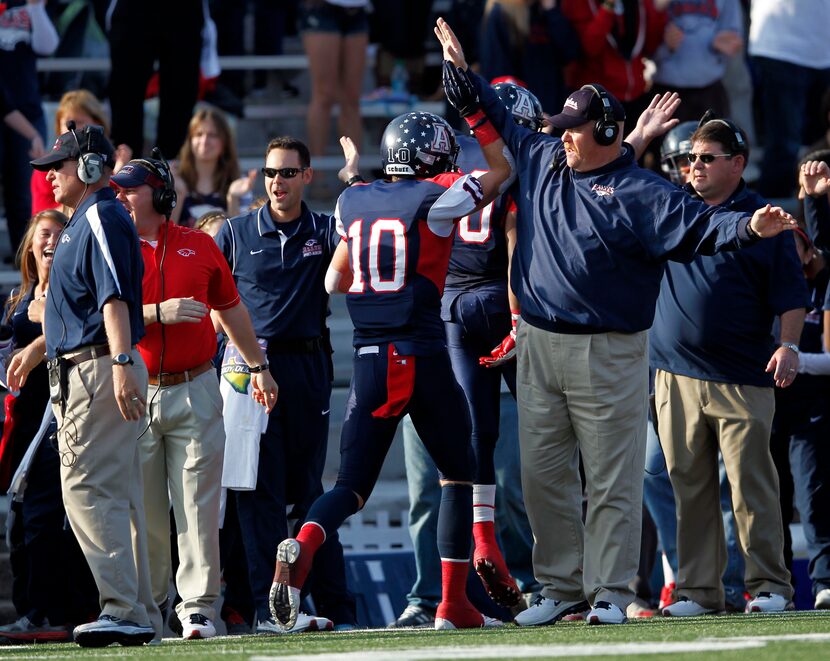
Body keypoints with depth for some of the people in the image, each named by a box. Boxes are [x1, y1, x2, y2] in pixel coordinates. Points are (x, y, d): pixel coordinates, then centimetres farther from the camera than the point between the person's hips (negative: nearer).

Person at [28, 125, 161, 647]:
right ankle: (141, 617, 12)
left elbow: (115, 297, -22)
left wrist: (121, 364, -31)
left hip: (98, 369, -11)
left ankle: (125, 610, -21)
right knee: (117, 495, 10)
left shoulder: (102, 217, -10)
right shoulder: (84, 221, 22)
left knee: (89, 488, -16)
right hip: (82, 374, 11)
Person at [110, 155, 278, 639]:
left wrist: (259, 366, 26)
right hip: (136, 395, 0)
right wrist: (159, 314, -19)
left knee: (198, 506, -5)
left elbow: (230, 309, 21)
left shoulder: (200, 246, 9)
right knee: (143, 508, 2)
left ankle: (197, 607, -4)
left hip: (194, 392, 0)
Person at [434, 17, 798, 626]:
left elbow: (697, 226, -16)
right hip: (539, 347, 6)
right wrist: (465, 74, 26)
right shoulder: (541, 160, 12)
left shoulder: (641, 192, -6)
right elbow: (501, 123, 27)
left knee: (612, 479, -3)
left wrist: (750, 227, -33)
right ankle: (561, 588, 15)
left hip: (608, 354, -6)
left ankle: (609, 593, -1)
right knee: (543, 473, 7)